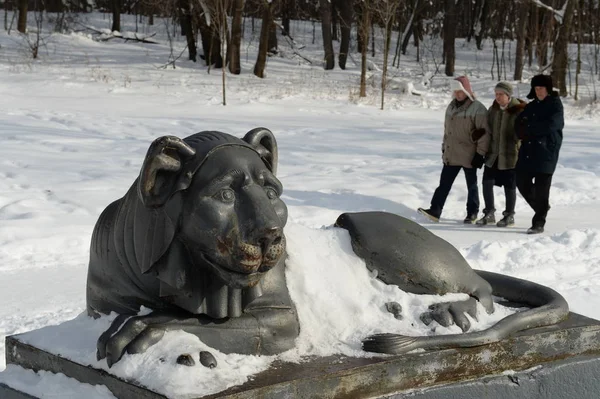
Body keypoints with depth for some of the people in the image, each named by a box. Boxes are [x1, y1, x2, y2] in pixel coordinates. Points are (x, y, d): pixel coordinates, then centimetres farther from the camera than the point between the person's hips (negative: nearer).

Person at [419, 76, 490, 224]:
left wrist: (480, 154, -16)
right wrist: (444, 147, 20)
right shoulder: (451, 106, 10)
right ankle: (435, 211, 2)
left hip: (469, 156, -6)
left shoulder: (477, 109, -13)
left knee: (471, 185, 8)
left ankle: (472, 213, 18)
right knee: (444, 183, 3)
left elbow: (484, 133, -15)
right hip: (451, 155, 6)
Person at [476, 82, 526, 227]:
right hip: (493, 154, 5)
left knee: (509, 186, 5)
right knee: (487, 182, 0)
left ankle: (509, 215, 19)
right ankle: (489, 213, 13)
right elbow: (487, 129, 17)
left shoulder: (519, 111, -11)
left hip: (510, 155, -5)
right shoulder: (493, 109, 7)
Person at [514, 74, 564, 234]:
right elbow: (519, 124, 9)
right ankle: (541, 208, 31)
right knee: (522, 182, 8)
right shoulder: (531, 106, 15)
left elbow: (550, 125, -17)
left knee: (541, 189, -6)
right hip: (528, 152, 6)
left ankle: (538, 223, 0)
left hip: (546, 154, -6)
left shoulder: (555, 106, -3)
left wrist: (529, 128, -8)